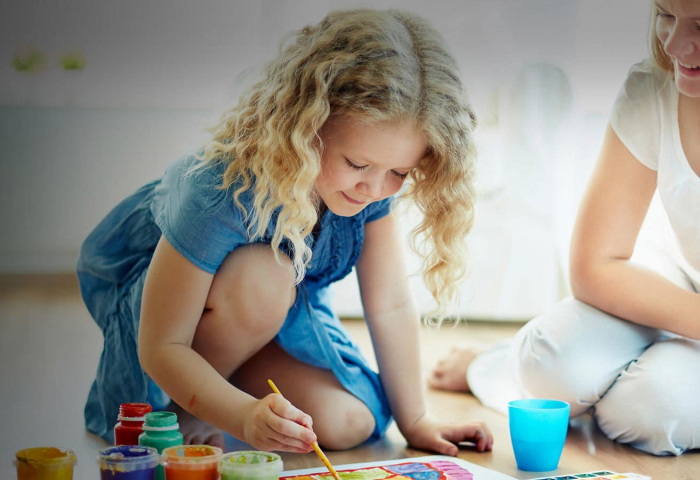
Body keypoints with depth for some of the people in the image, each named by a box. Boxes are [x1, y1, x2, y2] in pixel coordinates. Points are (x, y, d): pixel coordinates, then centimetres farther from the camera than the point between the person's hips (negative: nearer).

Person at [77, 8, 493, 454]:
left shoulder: (370, 183, -24)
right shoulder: (224, 193, -40)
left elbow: (391, 305, -14)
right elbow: (161, 347, -34)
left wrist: (415, 421, -9)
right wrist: (246, 416, -49)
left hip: (274, 305, 5)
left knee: (348, 423, -14)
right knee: (262, 275, -39)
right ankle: (173, 406, -12)